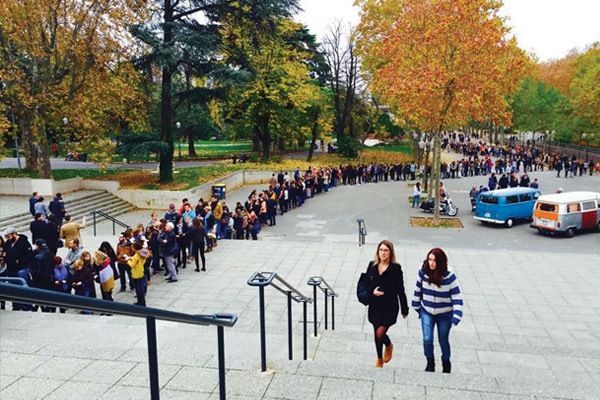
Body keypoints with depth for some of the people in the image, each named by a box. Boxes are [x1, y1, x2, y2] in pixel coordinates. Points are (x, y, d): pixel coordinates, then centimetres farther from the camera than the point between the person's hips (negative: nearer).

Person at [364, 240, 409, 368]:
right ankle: (379, 359, 38)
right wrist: (372, 292, -13)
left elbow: (400, 290, -6)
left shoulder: (396, 268, -10)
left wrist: (404, 309, -1)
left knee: (380, 333, -11)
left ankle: (389, 346, 25)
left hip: (390, 306, -4)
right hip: (375, 305, 4)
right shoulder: (372, 266, 0)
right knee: (377, 334, 15)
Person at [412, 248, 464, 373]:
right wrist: (416, 307, 9)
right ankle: (430, 364, 21)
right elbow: (418, 290, 2)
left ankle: (446, 365, 41)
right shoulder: (423, 272, -13)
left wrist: (456, 316, -23)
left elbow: (457, 297, -16)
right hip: (427, 312, 1)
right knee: (427, 339, -6)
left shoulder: (449, 276, -21)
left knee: (443, 341, 14)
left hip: (444, 315, -1)